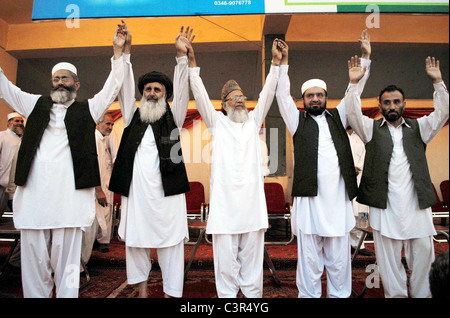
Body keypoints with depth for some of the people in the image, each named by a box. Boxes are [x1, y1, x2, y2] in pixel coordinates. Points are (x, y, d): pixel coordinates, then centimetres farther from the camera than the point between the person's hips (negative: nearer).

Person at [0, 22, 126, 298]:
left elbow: (113, 87, 7)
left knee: (67, 260, 2)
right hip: (33, 195, 3)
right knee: (34, 257, 8)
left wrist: (118, 51, 1)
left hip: (69, 196, -3)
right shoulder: (36, 104, 20)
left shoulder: (88, 109, 12)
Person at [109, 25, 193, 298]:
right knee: (135, 241, 9)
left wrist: (182, 55, -11)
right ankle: (142, 289, 27)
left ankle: (172, 293, 11)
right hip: (135, 190, 3)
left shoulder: (172, 117, 9)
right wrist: (125, 52, -2)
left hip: (166, 191, -2)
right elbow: (125, 88, 7)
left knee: (170, 243, 0)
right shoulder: (133, 116, 15)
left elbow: (182, 90, -1)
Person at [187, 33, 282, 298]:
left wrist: (276, 64, 3)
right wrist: (192, 64, -5)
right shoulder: (217, 121, 10)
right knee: (226, 261, 4)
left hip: (253, 203, 2)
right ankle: (227, 296, 17)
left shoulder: (253, 121, 16)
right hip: (224, 204, -2)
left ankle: (253, 295, 22)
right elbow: (201, 96, 2)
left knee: (252, 259, 10)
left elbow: (267, 94, 10)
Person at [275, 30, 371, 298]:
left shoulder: (337, 117, 17)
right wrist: (284, 62, -4)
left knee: (339, 259, 9)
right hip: (309, 199, -2)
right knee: (309, 258, 5)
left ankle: (340, 294, 23)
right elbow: (283, 95, 2)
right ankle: (308, 295, 18)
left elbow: (355, 90, 16)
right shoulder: (298, 120, 10)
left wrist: (366, 57, 14)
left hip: (339, 199, 2)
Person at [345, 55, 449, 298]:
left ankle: (422, 294, 23)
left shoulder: (418, 128, 15)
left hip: (416, 203, 2)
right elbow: (353, 114, -5)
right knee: (388, 257, 5)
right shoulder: (372, 129, 9)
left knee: (423, 251, 7)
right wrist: (354, 84, -14)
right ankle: (395, 294, 18)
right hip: (384, 204, -2)